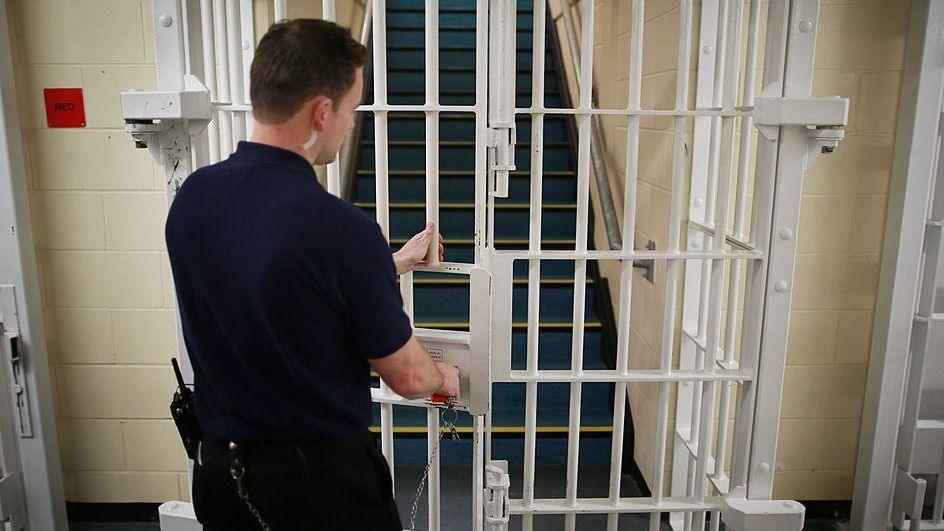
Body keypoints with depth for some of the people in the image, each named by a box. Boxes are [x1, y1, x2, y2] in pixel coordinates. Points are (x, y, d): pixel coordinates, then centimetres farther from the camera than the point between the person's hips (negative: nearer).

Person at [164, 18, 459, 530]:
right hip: (321, 478, -6)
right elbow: (407, 377, -16)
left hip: (220, 468, 6)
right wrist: (445, 376, 8)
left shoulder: (190, 198, -7)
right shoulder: (339, 228, -29)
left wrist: (392, 263, 18)